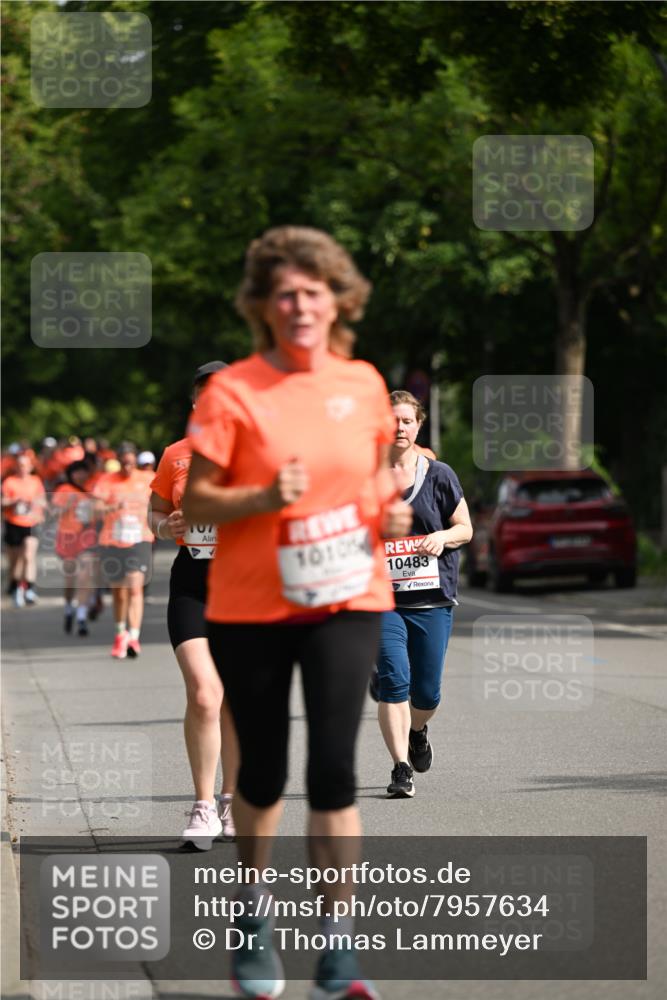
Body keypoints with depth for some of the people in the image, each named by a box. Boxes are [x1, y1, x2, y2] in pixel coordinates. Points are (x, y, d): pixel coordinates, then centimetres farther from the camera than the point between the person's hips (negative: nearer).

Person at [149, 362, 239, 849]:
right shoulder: (176, 456, 7)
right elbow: (155, 514, 18)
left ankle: (231, 801, 23)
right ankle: (203, 807, -6)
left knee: (235, 699, 7)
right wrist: (168, 525, -4)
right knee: (204, 694, -14)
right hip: (192, 580, 0)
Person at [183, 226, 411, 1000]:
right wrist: (264, 498, -24)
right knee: (263, 776, 10)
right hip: (250, 609, -1)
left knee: (333, 770, -10)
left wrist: (391, 508, 0)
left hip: (345, 600, 1)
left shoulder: (363, 384, 3)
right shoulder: (230, 392, -8)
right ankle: (252, 916, 35)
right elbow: (193, 503, -8)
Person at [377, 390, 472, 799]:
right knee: (394, 681, -15)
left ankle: (417, 731, 40)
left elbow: (465, 527, 10)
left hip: (432, 599, 1)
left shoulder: (439, 475, 4)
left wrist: (442, 537, -10)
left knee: (427, 692, 5)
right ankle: (401, 768, -9)